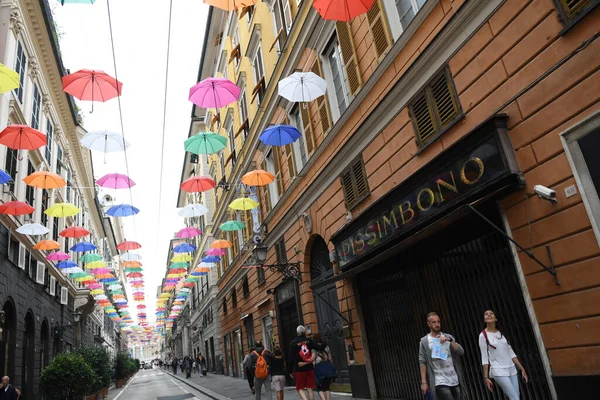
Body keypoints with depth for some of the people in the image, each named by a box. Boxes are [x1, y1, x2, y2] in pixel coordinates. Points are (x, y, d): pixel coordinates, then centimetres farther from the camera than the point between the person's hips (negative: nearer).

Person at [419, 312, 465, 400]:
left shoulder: (448, 337, 10)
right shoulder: (424, 341, -1)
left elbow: (461, 352, -1)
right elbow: (422, 362, -3)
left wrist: (449, 340, -15)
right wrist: (424, 382, -9)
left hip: (455, 380, 4)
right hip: (440, 382, -4)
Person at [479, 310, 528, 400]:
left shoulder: (501, 333, 9)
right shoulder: (483, 335, -6)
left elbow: (511, 353, 12)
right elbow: (484, 358, -6)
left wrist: (522, 369, 8)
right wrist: (486, 377, -8)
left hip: (511, 369, 6)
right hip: (498, 371, -5)